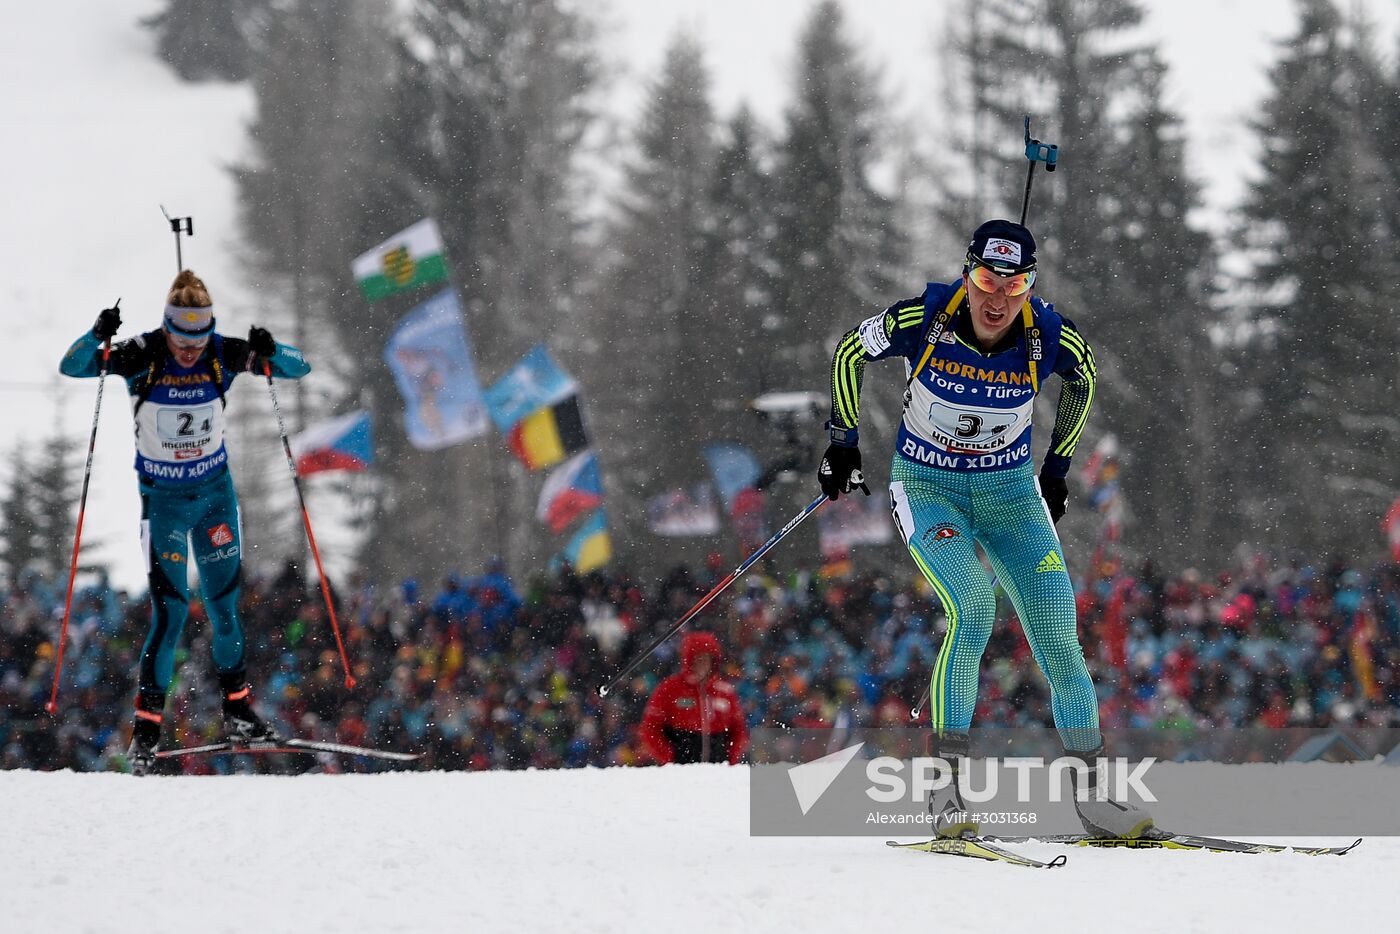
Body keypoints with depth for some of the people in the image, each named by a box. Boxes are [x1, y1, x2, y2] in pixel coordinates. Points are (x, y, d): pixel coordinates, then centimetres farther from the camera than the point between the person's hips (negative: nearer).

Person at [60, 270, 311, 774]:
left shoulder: (223, 354, -12)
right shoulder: (143, 356, -18)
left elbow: (299, 368, -9)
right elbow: (71, 367, -22)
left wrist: (269, 353, -31)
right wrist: (97, 335, -42)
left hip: (216, 490, 3)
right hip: (163, 498, -3)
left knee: (224, 600, 9)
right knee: (170, 608, -10)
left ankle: (238, 711, 24)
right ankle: (147, 722, -2)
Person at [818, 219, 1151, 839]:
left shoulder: (1050, 338, -16)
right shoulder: (923, 321, -20)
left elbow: (1083, 379, 9)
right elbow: (849, 353, -1)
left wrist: (1057, 468, 12)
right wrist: (844, 443, -1)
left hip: (1011, 487, 2)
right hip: (927, 485, -2)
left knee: (1057, 636, -8)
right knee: (971, 609, -26)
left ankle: (1090, 790, 1)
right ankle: (946, 778, -21)